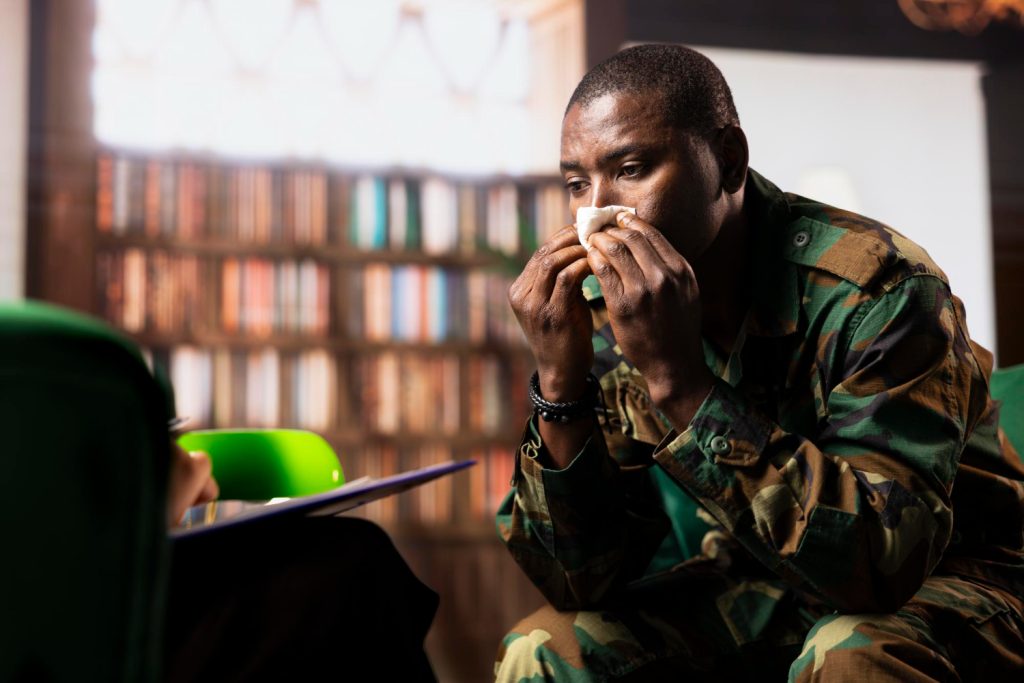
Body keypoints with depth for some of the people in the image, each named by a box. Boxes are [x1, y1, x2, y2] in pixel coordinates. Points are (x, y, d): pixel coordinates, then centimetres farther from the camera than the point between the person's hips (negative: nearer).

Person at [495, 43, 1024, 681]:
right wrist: (560, 379, -25)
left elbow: (881, 564, -35)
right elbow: (581, 584, -10)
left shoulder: (877, 286, -25)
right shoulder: (607, 308, -9)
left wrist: (678, 382, -39)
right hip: (764, 591, 5)